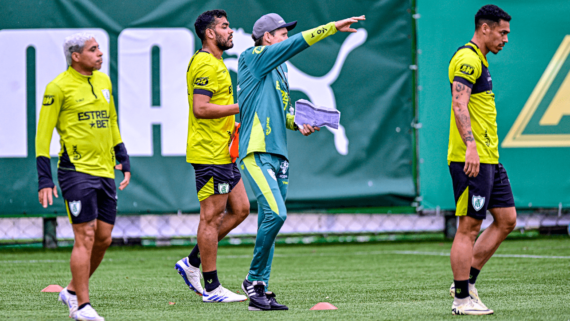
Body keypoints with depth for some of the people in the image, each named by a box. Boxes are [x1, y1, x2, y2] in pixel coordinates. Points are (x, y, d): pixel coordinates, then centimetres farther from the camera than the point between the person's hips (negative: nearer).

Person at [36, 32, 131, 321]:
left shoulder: (104, 81, 13)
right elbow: (43, 134, -6)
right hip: (76, 170, -7)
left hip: (104, 171, 7)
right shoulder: (59, 87, -8)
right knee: (85, 237, -10)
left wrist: (124, 161, 18)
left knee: (104, 238, 6)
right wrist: (44, 179, -10)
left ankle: (73, 291, 23)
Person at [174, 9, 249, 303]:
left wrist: (233, 123, 19)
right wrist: (239, 107, -18)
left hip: (222, 153, 10)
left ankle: (192, 263, 17)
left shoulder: (215, 64, 20)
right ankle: (211, 288, -1)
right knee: (211, 217, -5)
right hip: (209, 153, -10)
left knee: (239, 210, 11)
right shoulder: (205, 64, -14)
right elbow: (200, 109, -23)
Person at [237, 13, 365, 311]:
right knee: (275, 214, -21)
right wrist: (334, 27, -14)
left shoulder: (280, 69, 21)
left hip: (278, 154, 9)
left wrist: (297, 124, 11)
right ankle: (254, 280, -9)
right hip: (256, 153, -9)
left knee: (269, 222, 6)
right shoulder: (252, 58, -4)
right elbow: (296, 43, -13)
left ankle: (260, 291, 9)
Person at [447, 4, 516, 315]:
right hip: (471, 159, -10)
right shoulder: (467, 59, -12)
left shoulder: (479, 60, 19)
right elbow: (459, 105, -23)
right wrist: (470, 146, -32)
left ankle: (466, 281, 15)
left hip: (489, 159, 10)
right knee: (469, 226, -6)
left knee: (506, 219, 9)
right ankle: (462, 299, -2)